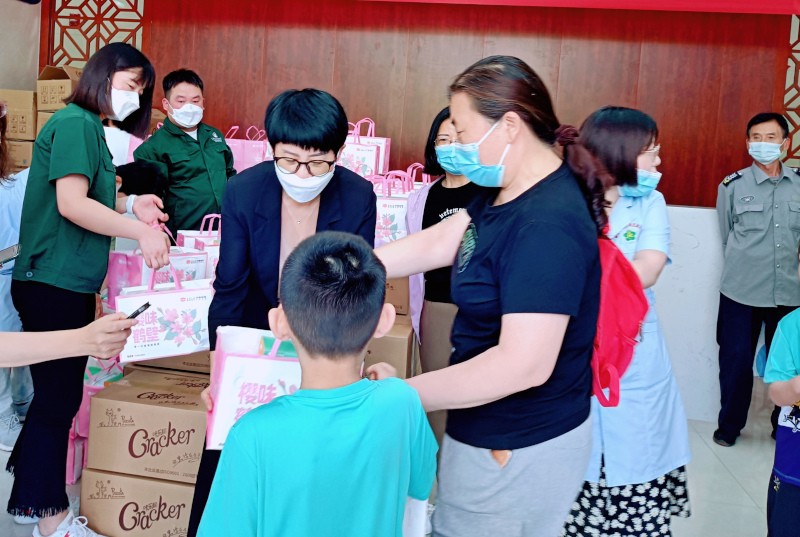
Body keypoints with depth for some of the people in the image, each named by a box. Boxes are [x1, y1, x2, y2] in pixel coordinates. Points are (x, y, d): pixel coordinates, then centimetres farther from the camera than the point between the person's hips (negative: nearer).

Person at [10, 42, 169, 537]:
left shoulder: (90, 127, 17)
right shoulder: (74, 123, -13)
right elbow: (70, 204, -22)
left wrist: (129, 206, 3)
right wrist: (140, 231, -22)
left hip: (71, 283, 10)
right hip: (53, 284, -10)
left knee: (57, 394, 16)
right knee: (59, 397, -1)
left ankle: (30, 495, 30)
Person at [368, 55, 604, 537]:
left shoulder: (546, 226, -28)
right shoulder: (508, 193, 3)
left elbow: (524, 363, -32)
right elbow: (435, 243, 6)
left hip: (520, 449, -9)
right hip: (490, 429, 9)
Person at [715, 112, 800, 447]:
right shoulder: (733, 186, -2)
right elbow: (727, 236, 7)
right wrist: (744, 269, 10)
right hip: (741, 293, -1)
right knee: (736, 361, 7)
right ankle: (729, 425, 24)